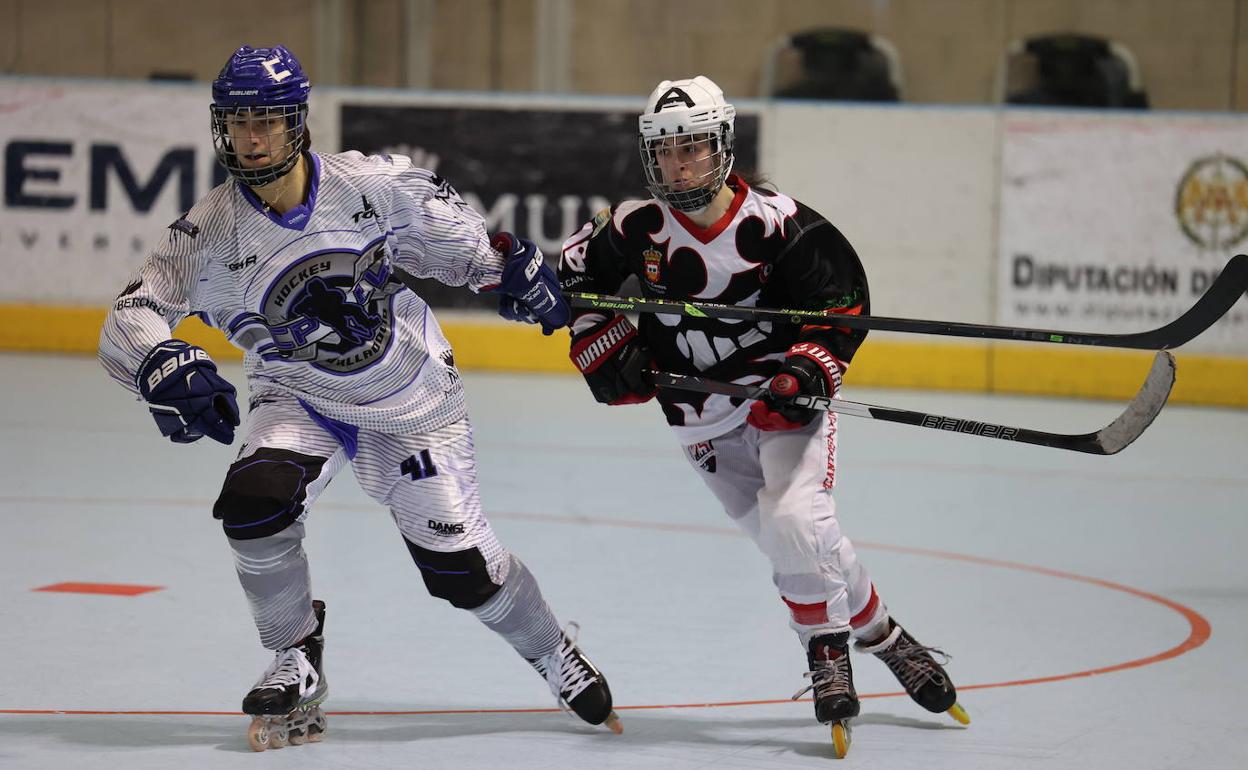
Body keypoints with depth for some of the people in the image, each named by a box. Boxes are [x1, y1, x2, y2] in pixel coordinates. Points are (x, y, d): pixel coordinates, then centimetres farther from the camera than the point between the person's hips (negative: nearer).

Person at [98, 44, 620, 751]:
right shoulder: (211, 232, -18)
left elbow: (451, 225, 0)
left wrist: (509, 264, -14)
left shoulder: (375, 185, -20)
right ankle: (297, 665, -3)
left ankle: (553, 649, 31)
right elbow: (132, 318, -21)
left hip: (412, 400, -1)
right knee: (255, 501, -27)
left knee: (459, 561, -1)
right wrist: (164, 366, -41)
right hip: (297, 398, 1)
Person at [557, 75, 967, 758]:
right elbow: (574, 275, 8)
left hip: (788, 395, -3)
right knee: (800, 546, -3)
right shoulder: (637, 228, -7)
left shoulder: (777, 224, -14)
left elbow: (843, 299, -7)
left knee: (795, 520, -24)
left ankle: (830, 654, -10)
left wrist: (810, 371, -21)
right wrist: (606, 352, -2)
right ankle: (885, 640, 13)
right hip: (704, 420, 3)